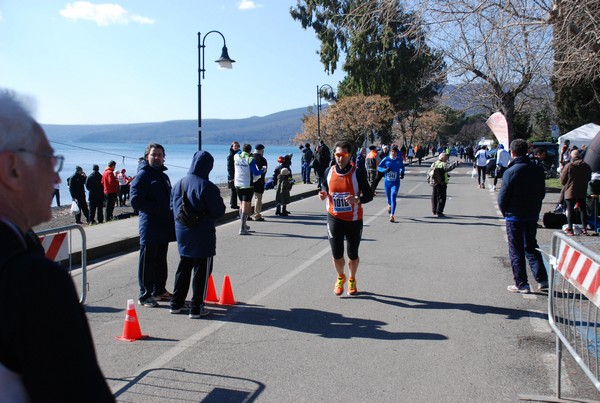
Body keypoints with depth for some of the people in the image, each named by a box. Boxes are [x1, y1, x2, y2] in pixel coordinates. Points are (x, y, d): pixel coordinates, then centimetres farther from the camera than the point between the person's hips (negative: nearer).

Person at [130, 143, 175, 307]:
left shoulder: (163, 176, 18)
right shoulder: (142, 175, -7)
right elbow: (136, 200, -16)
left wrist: (170, 214, 10)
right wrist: (157, 209, -18)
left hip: (164, 227, 8)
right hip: (150, 227, -8)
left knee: (161, 261, 16)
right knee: (147, 262, -1)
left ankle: (159, 291, 26)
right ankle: (145, 295, 6)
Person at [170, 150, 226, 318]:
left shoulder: (179, 184, 2)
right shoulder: (207, 187, -19)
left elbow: (172, 207, 10)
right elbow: (218, 212, -15)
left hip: (182, 234, 6)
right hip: (202, 236, -6)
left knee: (183, 268, 19)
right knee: (202, 271, 5)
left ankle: (176, 303, 26)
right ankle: (196, 308, 9)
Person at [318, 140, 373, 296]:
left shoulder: (357, 174, -11)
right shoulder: (329, 172, -2)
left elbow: (369, 195, -7)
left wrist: (357, 199, -27)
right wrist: (324, 193, -6)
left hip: (353, 220, -2)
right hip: (334, 219, 2)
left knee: (353, 255, 9)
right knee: (336, 254, 2)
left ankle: (352, 280, 37)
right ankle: (340, 277, 33)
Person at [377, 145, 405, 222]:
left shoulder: (399, 160, -1)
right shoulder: (386, 159, -5)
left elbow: (402, 167, 19)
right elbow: (378, 167, 0)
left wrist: (402, 173, 2)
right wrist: (385, 169, -18)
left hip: (395, 182, -1)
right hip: (387, 182, 1)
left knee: (393, 198, -13)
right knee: (388, 196, 18)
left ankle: (392, 215, -15)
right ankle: (389, 205, 55)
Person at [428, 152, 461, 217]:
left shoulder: (433, 164, 9)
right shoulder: (443, 165, -12)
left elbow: (429, 173, 12)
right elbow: (449, 167, -32)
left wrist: (429, 180, 22)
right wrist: (457, 163, -39)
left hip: (434, 183, 7)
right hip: (442, 184, -7)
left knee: (434, 198, 17)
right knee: (441, 198, 0)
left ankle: (434, 211, 26)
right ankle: (439, 212, -4)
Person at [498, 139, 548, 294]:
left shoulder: (510, 172, -18)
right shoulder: (538, 170, 0)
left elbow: (503, 197, -13)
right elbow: (542, 192, 8)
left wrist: (504, 211, 4)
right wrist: (534, 208, 16)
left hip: (515, 217, -5)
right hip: (533, 215, 5)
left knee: (516, 251, 4)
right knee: (531, 247, 19)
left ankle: (521, 284, 7)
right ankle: (542, 279, 16)